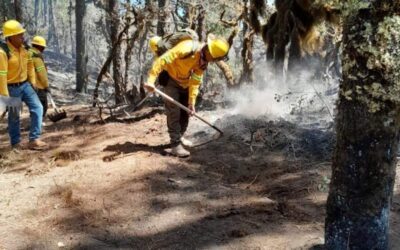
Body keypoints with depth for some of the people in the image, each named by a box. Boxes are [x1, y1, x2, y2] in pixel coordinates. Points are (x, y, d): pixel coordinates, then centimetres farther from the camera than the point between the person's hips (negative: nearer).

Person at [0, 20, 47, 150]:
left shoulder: (23, 48, 0)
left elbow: (30, 64, 14)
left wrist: (32, 82, 15)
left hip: (25, 84, 6)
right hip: (12, 88, -6)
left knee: (37, 108, -2)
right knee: (14, 116, 6)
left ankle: (34, 140, 3)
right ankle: (15, 144, 23)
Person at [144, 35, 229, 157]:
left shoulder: (204, 61, -10)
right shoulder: (187, 48, -33)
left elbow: (195, 82, -5)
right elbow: (162, 60, -36)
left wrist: (191, 102, -8)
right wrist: (151, 80, -41)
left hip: (184, 83, 7)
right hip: (170, 80, -7)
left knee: (185, 111, 13)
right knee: (174, 112, -11)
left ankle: (179, 137, 32)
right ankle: (176, 145, -7)